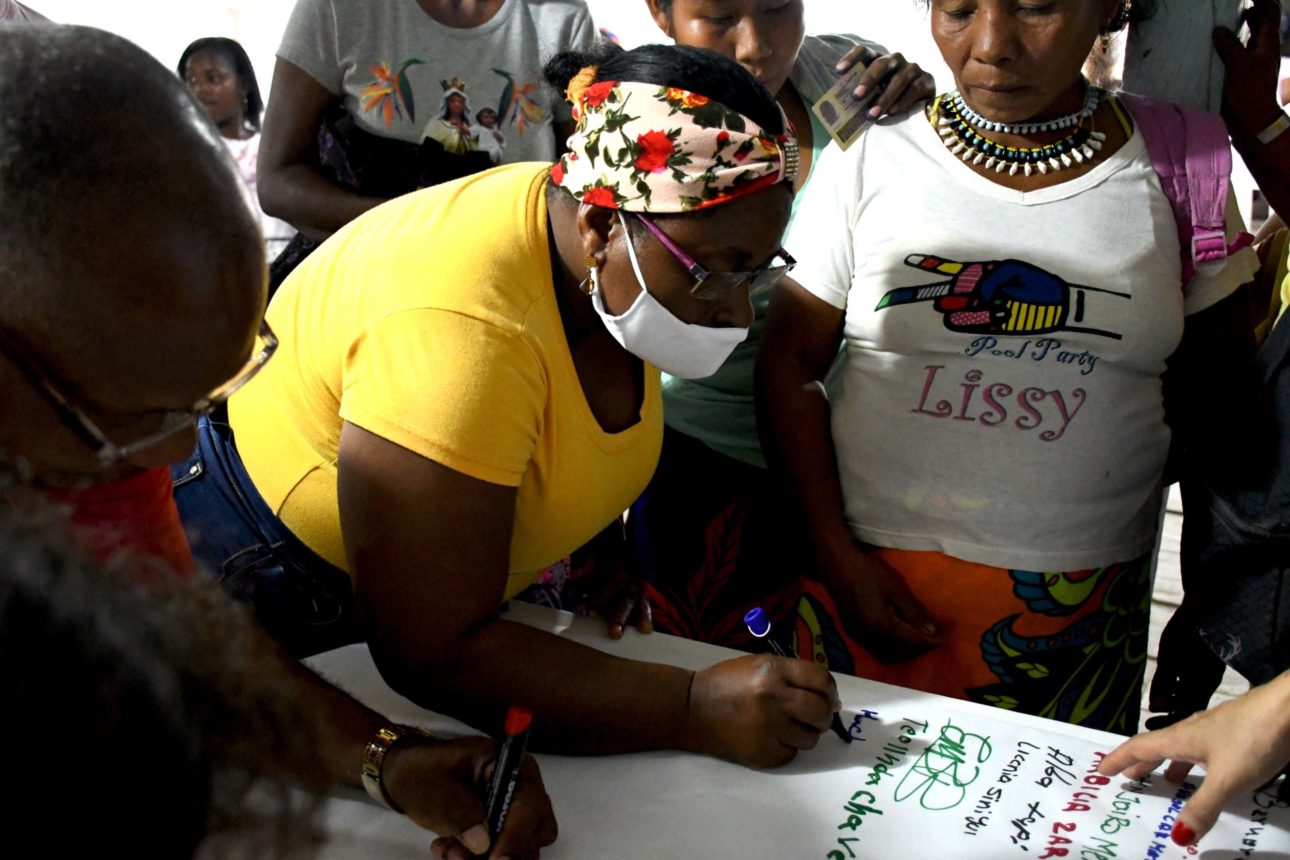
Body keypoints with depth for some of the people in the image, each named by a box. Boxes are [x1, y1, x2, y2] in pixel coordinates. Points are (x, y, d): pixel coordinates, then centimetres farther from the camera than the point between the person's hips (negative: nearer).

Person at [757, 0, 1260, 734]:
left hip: (1080, 598, 1)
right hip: (876, 572, 0)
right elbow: (790, 364, 0)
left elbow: (1218, 383, 9)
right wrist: (840, 557, -7)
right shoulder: (872, 159, -2)